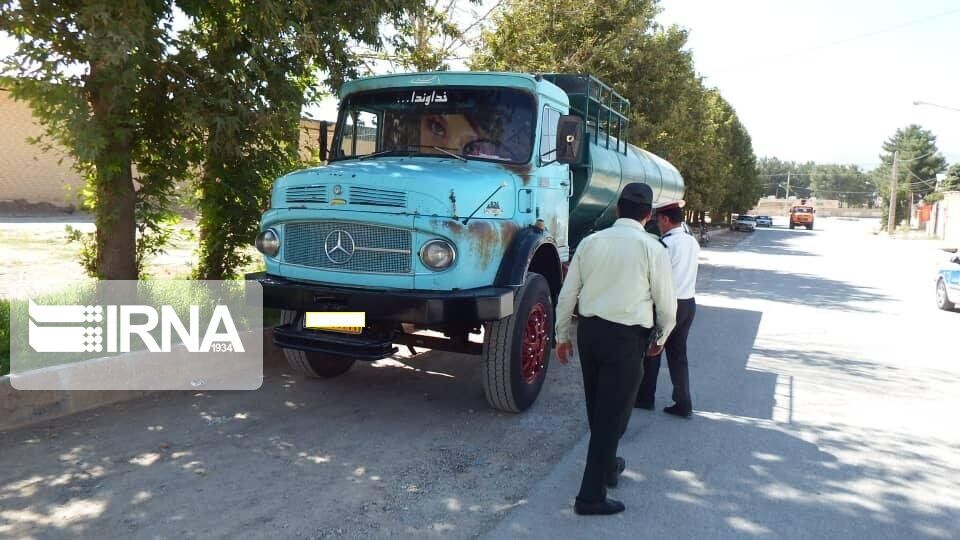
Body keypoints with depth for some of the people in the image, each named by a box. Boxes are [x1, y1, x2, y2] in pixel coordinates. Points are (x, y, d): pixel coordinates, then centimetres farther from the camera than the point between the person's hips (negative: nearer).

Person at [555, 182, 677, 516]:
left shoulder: (590, 242, 4)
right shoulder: (652, 249, -7)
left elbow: (567, 295, 5)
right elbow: (667, 304, -1)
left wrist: (562, 335, 17)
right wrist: (661, 338, 17)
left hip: (589, 330, 5)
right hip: (626, 337, -5)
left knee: (598, 407, 21)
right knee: (612, 413, 4)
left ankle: (607, 467, 43)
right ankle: (591, 495, 8)